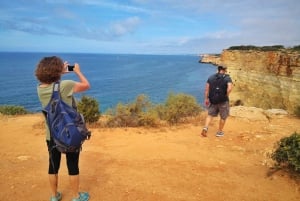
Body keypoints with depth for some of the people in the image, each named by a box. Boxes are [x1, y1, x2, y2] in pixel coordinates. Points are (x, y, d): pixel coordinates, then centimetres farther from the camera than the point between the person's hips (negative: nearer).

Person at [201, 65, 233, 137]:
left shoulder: (211, 77, 4)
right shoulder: (227, 78, -7)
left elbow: (206, 89, 0)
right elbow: (229, 88, -24)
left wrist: (206, 99, 6)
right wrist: (226, 96, -9)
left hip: (212, 100, 3)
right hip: (223, 101, -3)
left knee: (210, 115, 17)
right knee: (223, 117, 15)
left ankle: (205, 128, -4)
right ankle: (219, 132, 24)